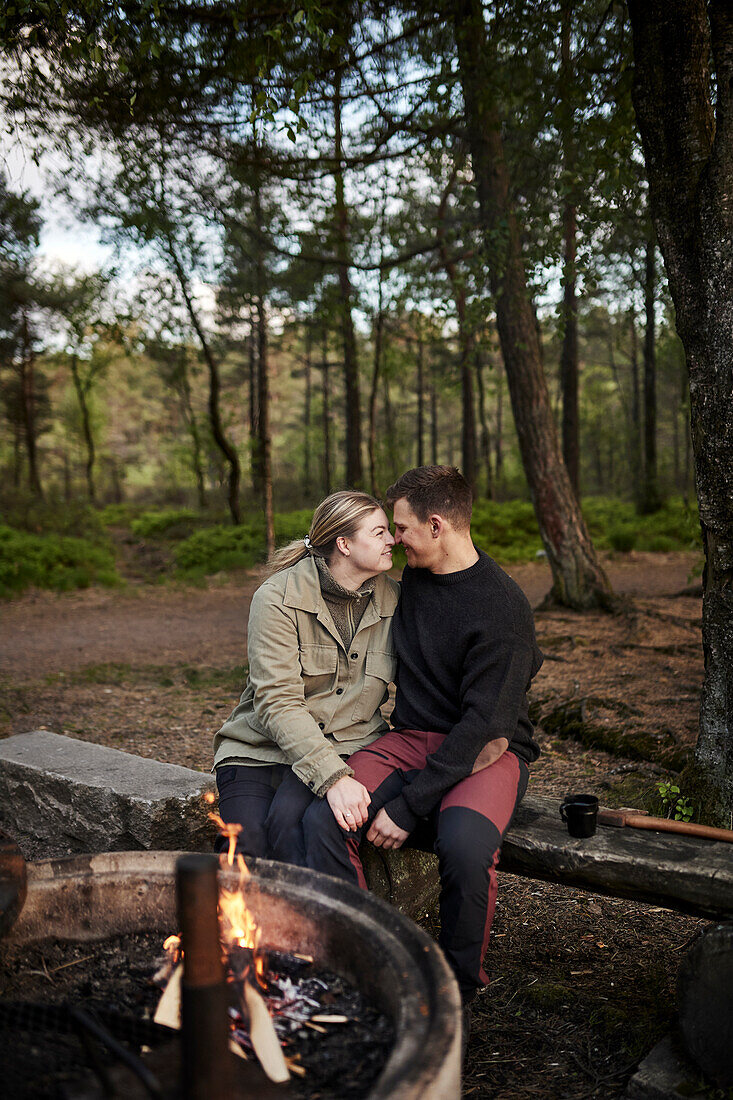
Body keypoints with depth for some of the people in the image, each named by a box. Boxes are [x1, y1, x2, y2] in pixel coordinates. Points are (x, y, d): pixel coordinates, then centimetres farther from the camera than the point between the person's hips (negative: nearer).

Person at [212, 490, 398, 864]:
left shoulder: (393, 601, 3)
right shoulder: (278, 598, -11)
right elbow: (276, 702, -19)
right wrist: (332, 777, -29)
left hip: (347, 747, 2)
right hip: (260, 747, -1)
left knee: (290, 822, -29)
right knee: (247, 839, -27)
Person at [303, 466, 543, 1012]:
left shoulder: (502, 606, -16)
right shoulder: (413, 577, 8)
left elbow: (486, 726, -20)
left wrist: (409, 805, -22)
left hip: (488, 752, -5)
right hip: (413, 740, 6)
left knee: (464, 841, -36)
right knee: (323, 817, -22)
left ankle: (458, 992, -8)